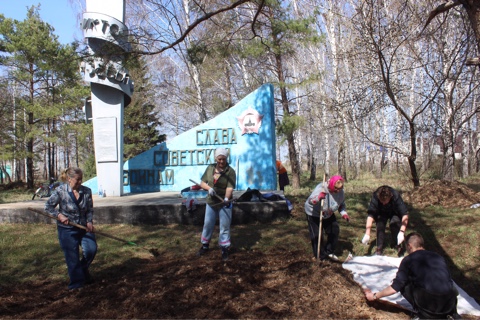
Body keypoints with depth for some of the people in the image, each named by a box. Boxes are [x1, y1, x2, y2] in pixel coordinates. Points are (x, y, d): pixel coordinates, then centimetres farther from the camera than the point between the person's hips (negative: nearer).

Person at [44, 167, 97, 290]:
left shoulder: (86, 191, -4)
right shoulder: (60, 191, -11)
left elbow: (90, 209, 2)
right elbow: (48, 206, -3)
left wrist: (89, 221, -12)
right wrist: (59, 215, -16)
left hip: (84, 227, 3)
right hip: (67, 229, -3)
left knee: (91, 249, -5)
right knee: (72, 256, 2)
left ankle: (83, 270, 27)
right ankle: (77, 282, 18)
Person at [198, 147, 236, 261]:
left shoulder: (230, 171, -13)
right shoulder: (210, 168, 0)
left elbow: (230, 187, -24)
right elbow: (202, 183, 5)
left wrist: (226, 198, -43)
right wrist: (209, 188, -17)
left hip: (224, 204, -4)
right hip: (211, 202, 4)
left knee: (224, 227, 2)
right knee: (207, 224, 16)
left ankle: (224, 249, 16)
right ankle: (205, 245, 35)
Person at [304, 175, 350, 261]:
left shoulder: (340, 192, -15)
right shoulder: (321, 188, -34)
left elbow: (341, 204, 3)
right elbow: (310, 200, -43)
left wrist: (344, 213, -14)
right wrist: (318, 198, -63)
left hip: (328, 214, 6)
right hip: (314, 214, -6)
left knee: (335, 230, 4)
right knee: (316, 235, -5)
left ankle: (329, 252, 22)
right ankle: (321, 256, 11)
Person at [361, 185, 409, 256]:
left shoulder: (396, 196, -37)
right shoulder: (375, 197, -35)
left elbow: (405, 214, -40)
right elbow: (371, 214, -39)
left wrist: (402, 232, -52)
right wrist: (367, 234, -47)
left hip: (394, 213, 0)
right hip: (382, 213, 0)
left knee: (395, 222, -29)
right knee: (380, 223, -28)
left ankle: (398, 245, -6)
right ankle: (379, 247, -13)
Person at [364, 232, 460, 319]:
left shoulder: (409, 260, 7)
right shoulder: (438, 256, 21)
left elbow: (395, 287, 5)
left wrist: (374, 296, 19)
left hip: (430, 302, -4)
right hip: (450, 302, 4)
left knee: (405, 286, 18)